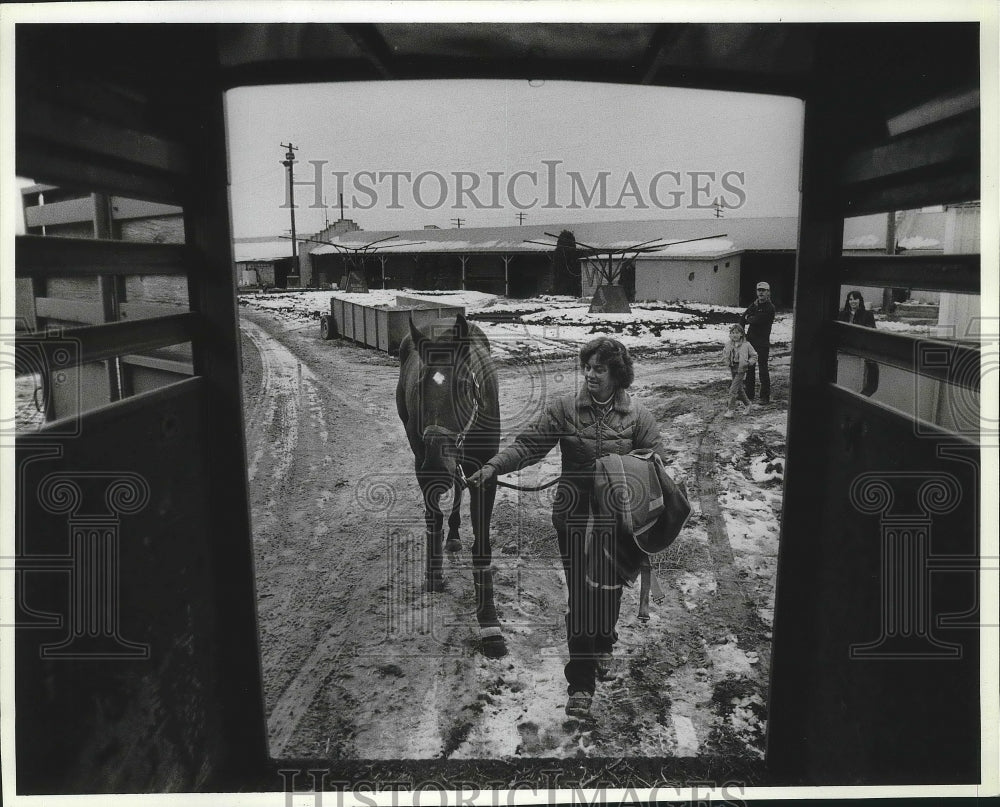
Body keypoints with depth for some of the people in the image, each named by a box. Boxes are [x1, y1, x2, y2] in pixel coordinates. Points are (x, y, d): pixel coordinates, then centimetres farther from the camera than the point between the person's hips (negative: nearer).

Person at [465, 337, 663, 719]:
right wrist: (492, 467, -24)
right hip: (574, 514, -1)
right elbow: (528, 444, -11)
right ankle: (581, 682, 8)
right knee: (581, 594, -3)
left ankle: (603, 646, 47)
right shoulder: (564, 408, -5)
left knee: (610, 587, 16)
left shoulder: (637, 415, -2)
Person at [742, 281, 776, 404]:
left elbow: (757, 320, -19)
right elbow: (743, 318, 9)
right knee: (749, 368, 11)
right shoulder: (753, 305, 14)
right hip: (750, 340, 7)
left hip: (763, 342, -7)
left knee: (763, 369, -5)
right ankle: (749, 394, 21)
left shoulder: (770, 307, -10)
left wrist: (748, 319, 1)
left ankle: (765, 396, 0)